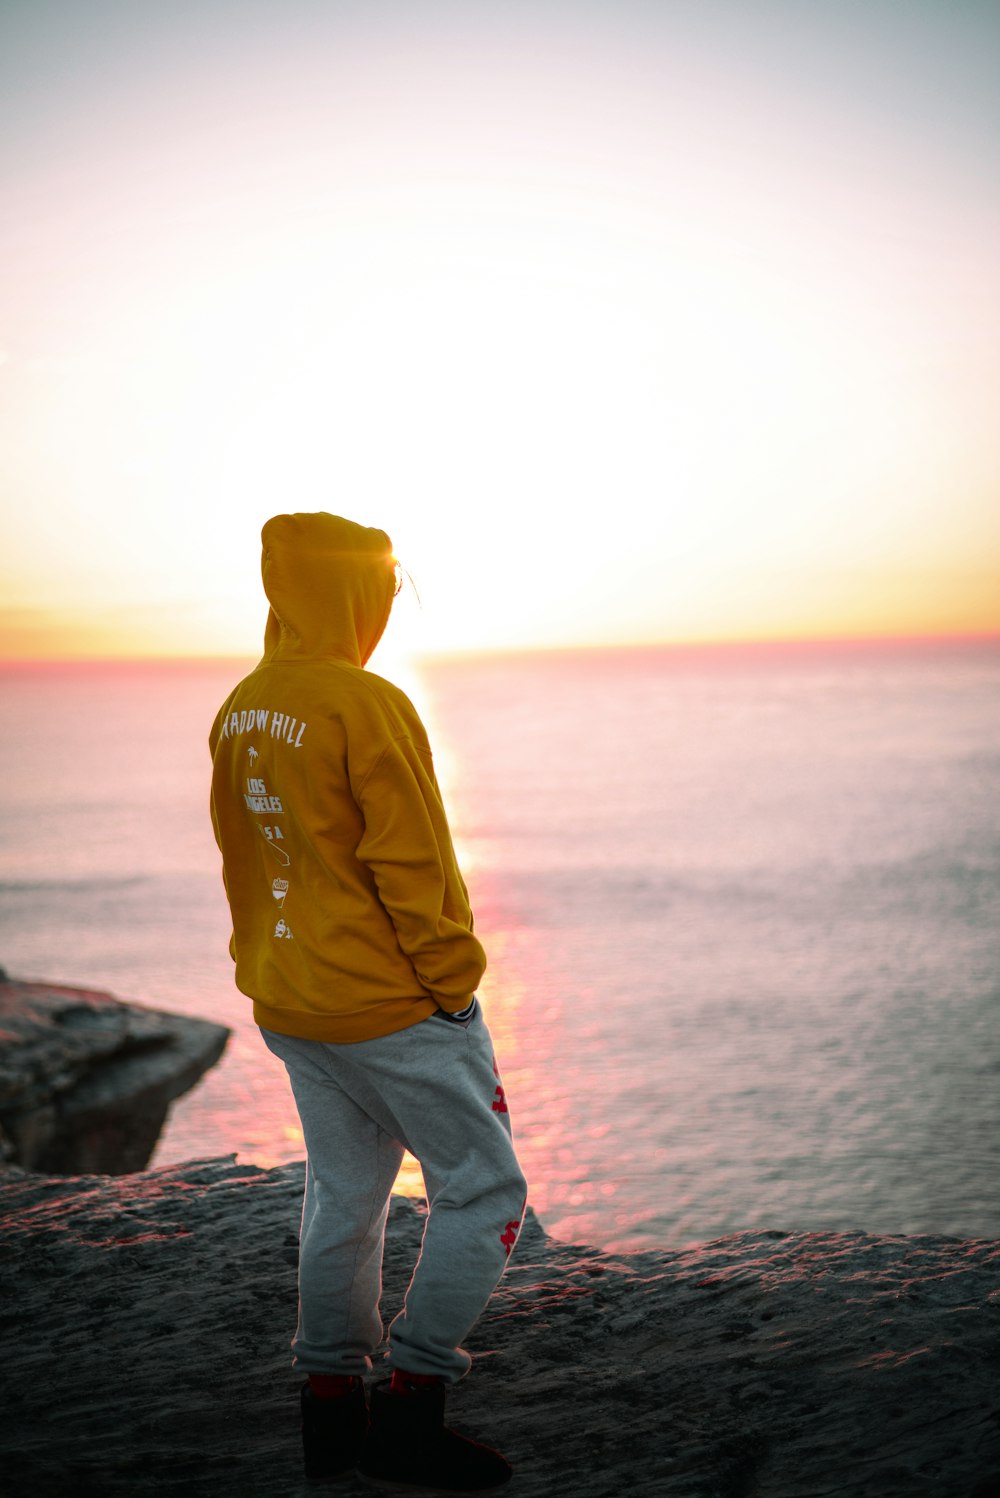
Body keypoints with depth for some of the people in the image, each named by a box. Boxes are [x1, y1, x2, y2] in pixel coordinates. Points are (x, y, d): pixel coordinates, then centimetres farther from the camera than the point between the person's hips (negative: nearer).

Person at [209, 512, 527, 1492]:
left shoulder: (237, 713, 7)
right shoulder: (367, 705, -19)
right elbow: (414, 869, -19)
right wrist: (454, 983, -10)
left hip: (292, 1007, 8)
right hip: (395, 1005, -8)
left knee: (342, 1193, 18)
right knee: (483, 1190, 4)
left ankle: (330, 1410, 24)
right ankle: (409, 1412, 5)